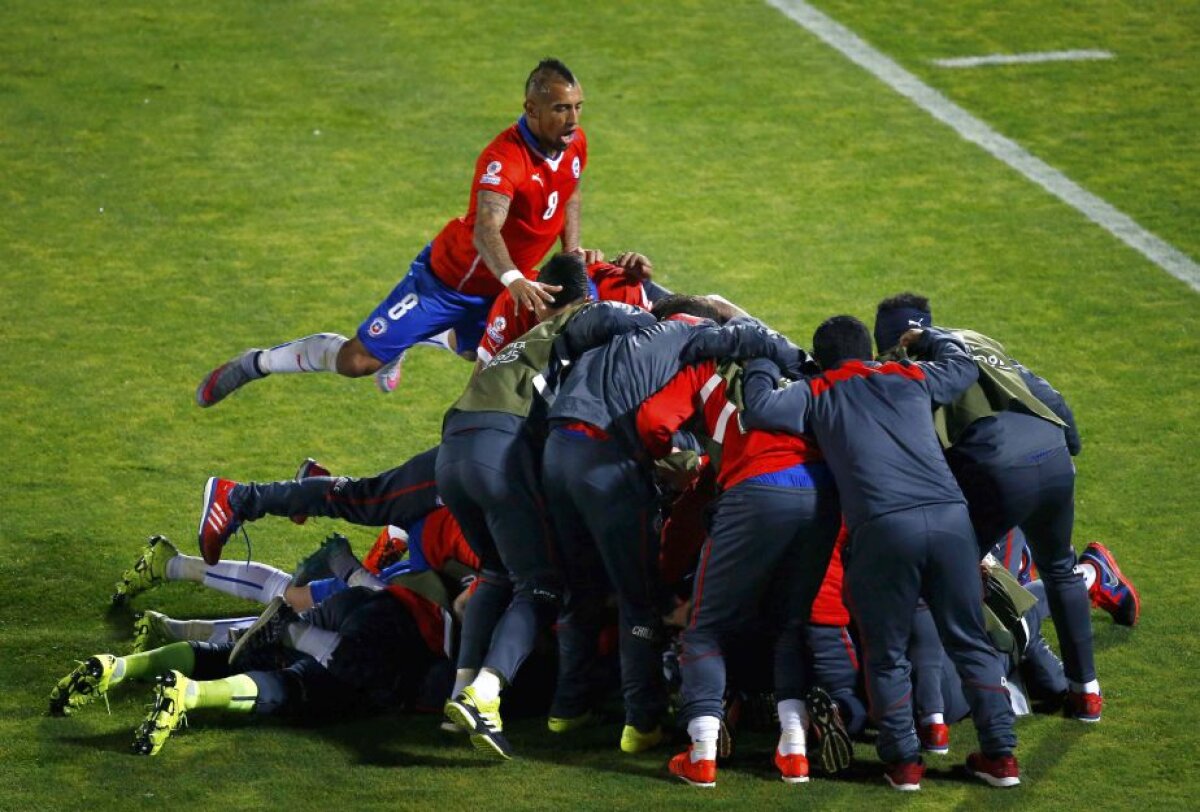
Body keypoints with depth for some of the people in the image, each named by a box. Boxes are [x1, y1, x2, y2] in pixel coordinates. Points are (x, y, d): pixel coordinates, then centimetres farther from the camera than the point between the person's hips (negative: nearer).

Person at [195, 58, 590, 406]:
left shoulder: (575, 142, -10)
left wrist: (572, 252, 1)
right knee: (356, 361, -7)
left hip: (497, 291, 7)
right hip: (448, 279, -7)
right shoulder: (505, 156, -34)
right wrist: (513, 279, -67)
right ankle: (257, 363, 18)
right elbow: (485, 230, -50)